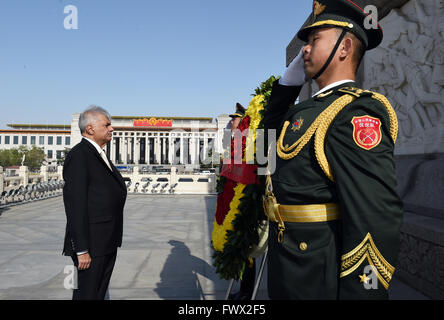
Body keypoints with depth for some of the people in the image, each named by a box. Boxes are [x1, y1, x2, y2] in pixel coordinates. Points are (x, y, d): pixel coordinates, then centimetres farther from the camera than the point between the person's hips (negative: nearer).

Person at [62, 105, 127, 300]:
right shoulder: (79, 156, -16)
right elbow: (75, 205, -21)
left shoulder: (99, 155, 14)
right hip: (92, 245, -9)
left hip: (107, 243, 9)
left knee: (100, 292, 18)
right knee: (87, 294, 2)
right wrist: (81, 250, -22)